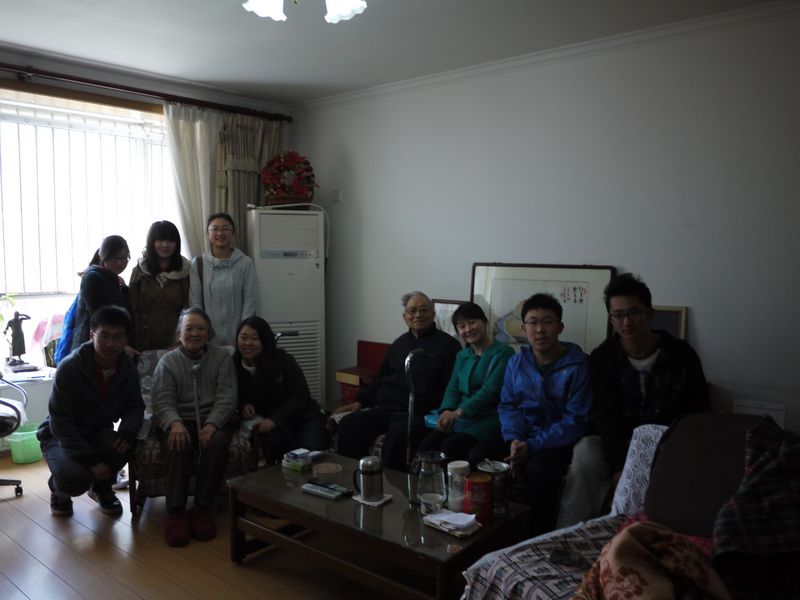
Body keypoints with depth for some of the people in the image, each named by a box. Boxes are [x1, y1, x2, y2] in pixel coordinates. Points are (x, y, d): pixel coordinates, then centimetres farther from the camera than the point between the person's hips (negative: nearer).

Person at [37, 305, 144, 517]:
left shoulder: (128, 368, -11)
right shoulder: (69, 367, -24)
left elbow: (135, 406, 0)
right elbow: (60, 422, -23)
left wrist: (127, 431, -25)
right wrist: (92, 460, -29)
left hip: (98, 432, 4)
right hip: (60, 436, -4)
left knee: (126, 444, -29)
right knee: (75, 478, -32)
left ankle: (102, 487, 5)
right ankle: (59, 488, 10)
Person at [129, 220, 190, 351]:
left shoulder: (185, 272, 3)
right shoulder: (139, 271, 4)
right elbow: (132, 310, 2)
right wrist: (133, 345, -4)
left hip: (176, 343, 0)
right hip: (145, 343, 0)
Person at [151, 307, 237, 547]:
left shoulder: (222, 357, 9)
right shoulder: (167, 362, 10)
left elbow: (226, 397, -1)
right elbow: (162, 401, -2)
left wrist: (212, 424, -20)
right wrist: (175, 423, -25)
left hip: (213, 420, 0)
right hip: (179, 421, 0)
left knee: (217, 442, -33)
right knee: (177, 445, -34)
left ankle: (202, 507, -22)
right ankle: (175, 511, -29)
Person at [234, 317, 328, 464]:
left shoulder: (283, 360, -16)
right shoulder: (234, 365, -7)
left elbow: (301, 397, -16)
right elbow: (237, 396, 9)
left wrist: (274, 420, -27)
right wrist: (243, 405, -15)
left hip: (304, 417, -1)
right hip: (268, 421, 2)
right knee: (271, 441, -33)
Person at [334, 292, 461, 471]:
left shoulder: (448, 345, 5)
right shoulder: (399, 344, 25)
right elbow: (380, 378, 29)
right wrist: (361, 401, 16)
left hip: (418, 414, -5)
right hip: (384, 409, 6)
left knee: (396, 436, -36)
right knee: (348, 424, -18)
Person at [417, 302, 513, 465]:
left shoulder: (503, 353, -3)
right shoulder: (461, 356, 20)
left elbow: (491, 390, -14)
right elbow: (453, 389, 12)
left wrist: (458, 412, -23)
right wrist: (447, 410, -10)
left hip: (489, 419, -5)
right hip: (460, 418, 6)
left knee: (451, 447, -29)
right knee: (426, 445, -20)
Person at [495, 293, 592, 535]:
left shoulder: (578, 365, -7)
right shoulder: (516, 362, 9)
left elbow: (575, 421, -11)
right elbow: (507, 405, 8)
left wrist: (531, 446, -20)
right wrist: (514, 439, -14)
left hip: (558, 441, -4)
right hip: (521, 437, 5)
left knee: (538, 469, -35)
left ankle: (538, 538, -12)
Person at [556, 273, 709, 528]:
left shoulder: (681, 354, 0)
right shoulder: (602, 357, 0)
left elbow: (700, 413, 3)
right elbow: (606, 415, -9)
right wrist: (619, 466, -24)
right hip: (620, 442, 0)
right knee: (586, 453, -30)